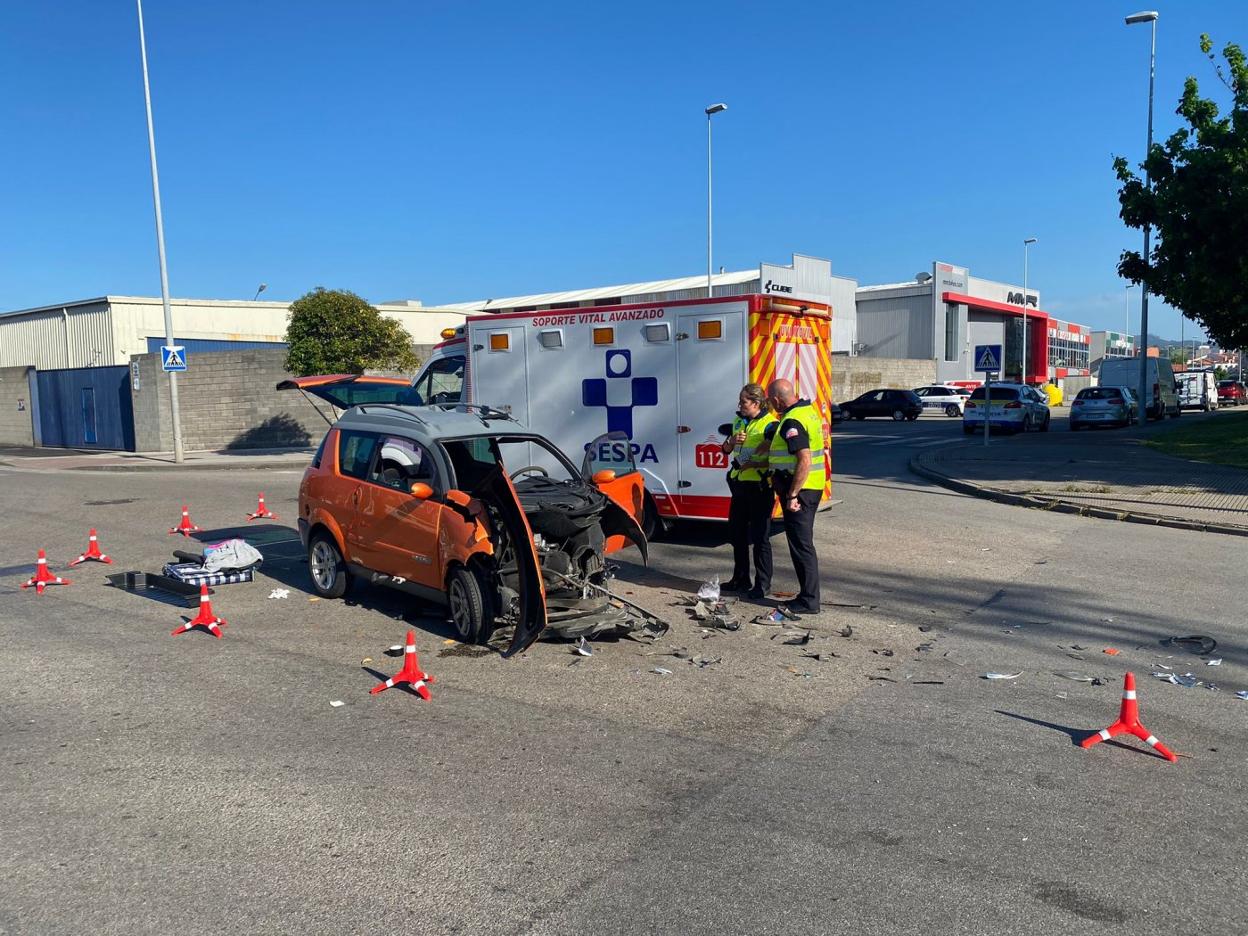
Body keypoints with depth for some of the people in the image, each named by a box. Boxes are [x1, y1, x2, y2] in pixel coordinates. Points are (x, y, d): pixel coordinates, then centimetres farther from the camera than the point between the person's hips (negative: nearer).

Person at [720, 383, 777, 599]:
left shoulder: (770, 425, -12)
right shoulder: (739, 421, 11)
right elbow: (726, 450, 15)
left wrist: (754, 464, -23)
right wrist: (732, 440, -5)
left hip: (759, 487, -8)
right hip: (739, 484, 8)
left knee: (760, 537, -1)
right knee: (737, 534, 15)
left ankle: (763, 584, 9)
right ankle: (740, 579, 29)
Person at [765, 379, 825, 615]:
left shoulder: (792, 421, -20)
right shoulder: (808, 410, 12)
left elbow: (805, 461, -27)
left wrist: (792, 495, -24)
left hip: (800, 490, -10)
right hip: (812, 487, 10)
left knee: (801, 544, -3)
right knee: (803, 543, 17)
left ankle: (809, 601, 5)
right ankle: (808, 595, 25)